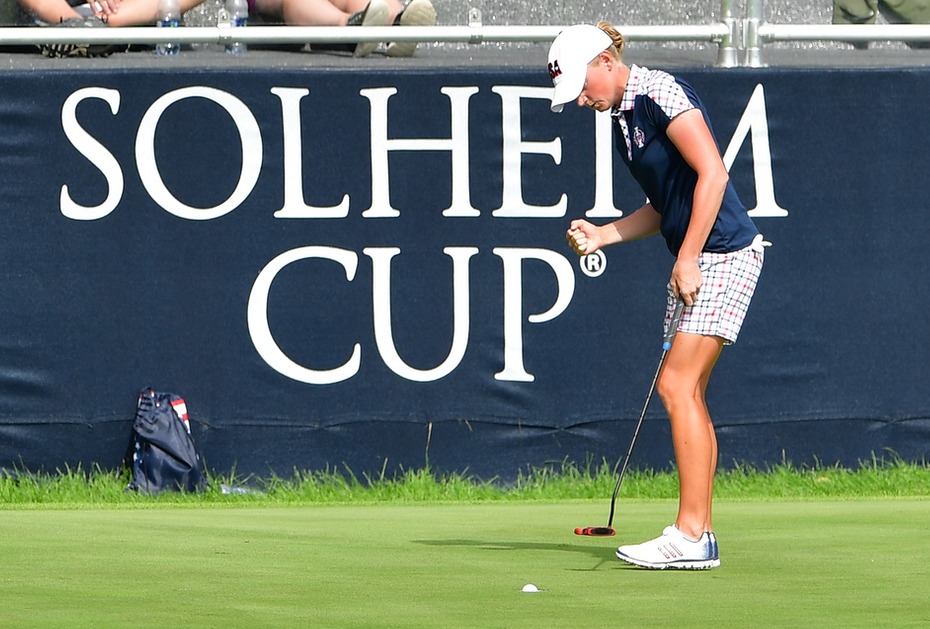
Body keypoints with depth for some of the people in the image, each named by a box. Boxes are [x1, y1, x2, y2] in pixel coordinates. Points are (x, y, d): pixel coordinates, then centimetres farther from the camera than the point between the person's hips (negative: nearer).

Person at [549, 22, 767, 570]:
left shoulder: (661, 94, -13)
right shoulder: (623, 119, 15)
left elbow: (712, 174, -20)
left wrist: (688, 259, -20)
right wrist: (603, 235, 8)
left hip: (724, 253, -10)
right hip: (693, 262, 10)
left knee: (678, 384, -13)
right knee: (684, 392, 7)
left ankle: (691, 536, -14)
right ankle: (701, 533, 9)